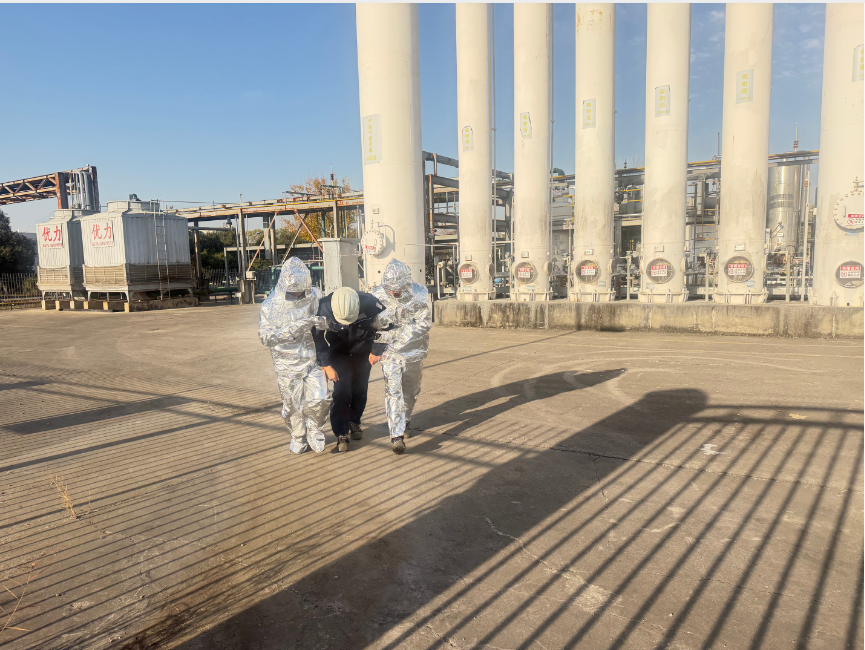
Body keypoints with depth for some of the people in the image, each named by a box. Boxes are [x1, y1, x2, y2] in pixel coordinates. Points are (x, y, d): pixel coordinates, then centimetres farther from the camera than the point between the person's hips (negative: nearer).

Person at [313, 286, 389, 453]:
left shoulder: (370, 303, -28)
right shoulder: (324, 308, -28)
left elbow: (385, 325, -9)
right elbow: (318, 338, -14)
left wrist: (377, 351, -2)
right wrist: (326, 365, -12)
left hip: (363, 353, 1)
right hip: (339, 354, -1)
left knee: (360, 390, 9)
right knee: (341, 392, -11)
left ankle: (355, 423, 33)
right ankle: (341, 435, -2)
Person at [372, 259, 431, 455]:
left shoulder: (420, 294, -15)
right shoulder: (378, 295, -12)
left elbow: (423, 325, -17)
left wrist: (393, 334, -26)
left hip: (413, 351, 1)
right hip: (390, 352, -1)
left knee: (411, 391, 16)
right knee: (393, 391, -12)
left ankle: (404, 424, 40)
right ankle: (397, 436, -11)